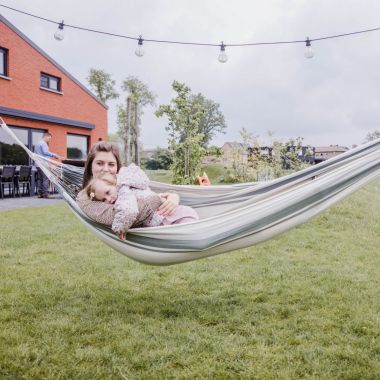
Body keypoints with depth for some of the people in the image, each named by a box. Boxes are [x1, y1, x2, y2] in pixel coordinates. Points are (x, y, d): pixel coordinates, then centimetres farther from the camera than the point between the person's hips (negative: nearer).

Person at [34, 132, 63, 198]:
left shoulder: (37, 143, 22)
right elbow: (45, 152, -23)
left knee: (40, 179, 9)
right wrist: (55, 155, -25)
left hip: (38, 164, 10)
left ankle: (40, 193, 8)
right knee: (46, 179, -9)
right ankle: (45, 193, -13)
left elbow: (35, 154, 28)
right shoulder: (43, 143, -9)